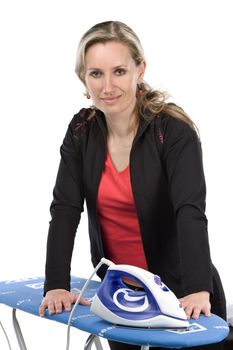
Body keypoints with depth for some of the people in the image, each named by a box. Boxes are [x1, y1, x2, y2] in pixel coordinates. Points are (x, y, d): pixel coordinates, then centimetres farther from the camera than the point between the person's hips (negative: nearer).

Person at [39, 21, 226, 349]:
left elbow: (191, 211, -30)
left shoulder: (174, 130, -18)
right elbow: (65, 209, -8)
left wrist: (198, 290, -43)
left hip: (180, 292, -4)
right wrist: (56, 285, -20)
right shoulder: (82, 130, -4)